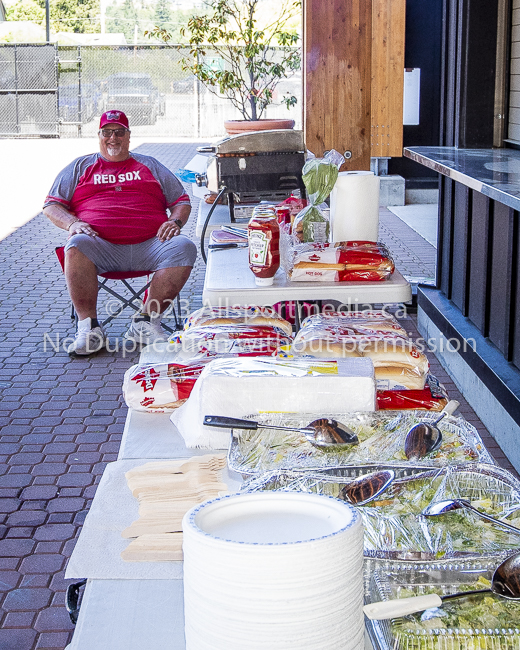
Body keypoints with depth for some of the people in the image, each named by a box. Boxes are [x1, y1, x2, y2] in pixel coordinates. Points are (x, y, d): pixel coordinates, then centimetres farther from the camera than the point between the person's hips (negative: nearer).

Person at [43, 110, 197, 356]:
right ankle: (89, 327, -31)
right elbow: (51, 205, 17)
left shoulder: (149, 166, 27)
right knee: (77, 246, -36)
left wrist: (175, 221, 0)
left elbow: (182, 201, 24)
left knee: (183, 247, -29)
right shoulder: (80, 167, 24)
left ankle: (145, 321, -23)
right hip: (101, 247, -1)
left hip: (148, 246, 1)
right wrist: (72, 223, -5)